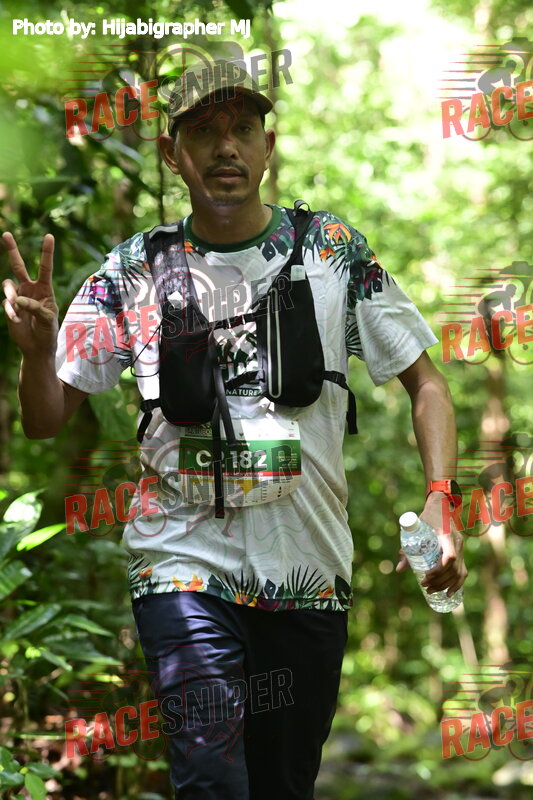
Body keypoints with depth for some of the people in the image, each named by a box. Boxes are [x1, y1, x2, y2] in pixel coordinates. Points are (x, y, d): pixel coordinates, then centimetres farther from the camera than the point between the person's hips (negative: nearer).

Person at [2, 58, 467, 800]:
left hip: (311, 571, 2)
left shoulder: (334, 251, 2)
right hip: (186, 563, -2)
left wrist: (438, 508, -9)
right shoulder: (134, 272, 1)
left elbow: (425, 382, 7)